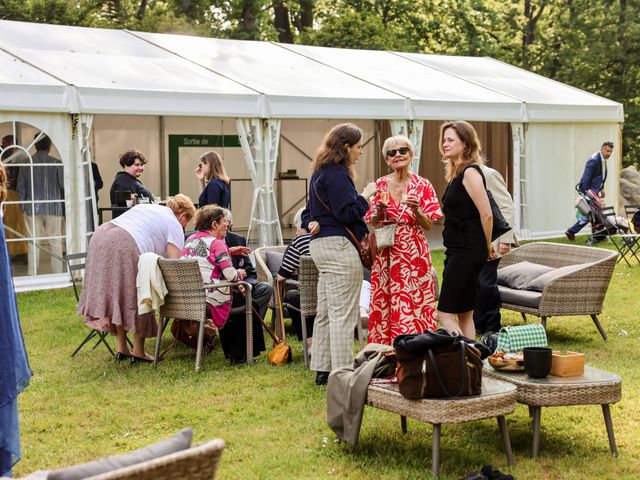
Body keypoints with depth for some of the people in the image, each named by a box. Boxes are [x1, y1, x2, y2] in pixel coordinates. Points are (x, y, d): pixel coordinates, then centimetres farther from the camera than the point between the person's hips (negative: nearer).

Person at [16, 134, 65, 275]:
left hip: (32, 209, 2)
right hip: (54, 208, -2)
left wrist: (24, 205, 14)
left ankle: (32, 275, 7)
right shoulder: (56, 163, -8)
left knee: (33, 243, 7)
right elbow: (64, 186, -6)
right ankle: (57, 274, 5)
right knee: (55, 243, 4)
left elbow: (20, 188, 4)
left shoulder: (26, 164, 0)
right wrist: (64, 207, 10)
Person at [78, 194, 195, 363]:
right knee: (137, 297, 7)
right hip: (126, 248, -8)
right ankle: (138, 352, 14)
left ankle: (121, 348, 23)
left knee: (114, 295, 15)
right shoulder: (175, 226, 9)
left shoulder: (146, 206, 31)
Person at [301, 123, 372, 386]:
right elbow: (347, 213, -20)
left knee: (325, 312, 13)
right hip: (338, 246, -11)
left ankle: (322, 369, 19)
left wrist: (312, 222, 6)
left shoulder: (321, 173, 19)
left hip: (321, 245, 11)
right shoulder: (337, 175, -14)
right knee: (343, 314, -7)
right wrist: (365, 196, -6)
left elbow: (310, 209, 25)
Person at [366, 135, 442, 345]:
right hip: (387, 253, 2)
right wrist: (379, 211, -8)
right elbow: (372, 223, 12)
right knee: (384, 304, 1)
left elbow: (428, 225, 2)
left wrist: (416, 210, -16)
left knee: (415, 302, -4)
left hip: (414, 252, -2)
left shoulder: (422, 185, 2)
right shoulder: (380, 185, 7)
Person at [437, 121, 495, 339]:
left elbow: (486, 214, -18)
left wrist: (487, 246, -6)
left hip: (467, 251, -10)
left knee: (446, 314, -10)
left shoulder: (470, 172, -14)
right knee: (464, 314, 12)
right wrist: (485, 246, 18)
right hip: (458, 250, 10)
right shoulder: (457, 172, 14)